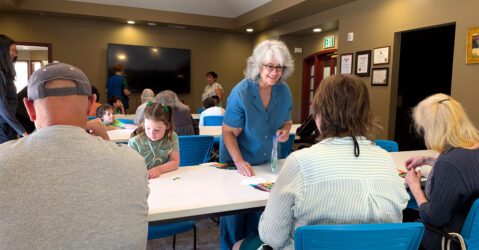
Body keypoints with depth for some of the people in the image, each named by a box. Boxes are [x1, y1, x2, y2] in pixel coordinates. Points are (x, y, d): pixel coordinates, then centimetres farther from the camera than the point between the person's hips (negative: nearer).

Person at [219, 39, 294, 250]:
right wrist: (239, 161, -31)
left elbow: (286, 120, 7)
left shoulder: (284, 91, -9)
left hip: (266, 161, 5)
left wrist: (285, 129, -17)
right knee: (235, 211, 8)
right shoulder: (241, 92, -23)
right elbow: (228, 132, -19)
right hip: (237, 162, -4)